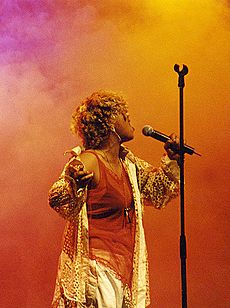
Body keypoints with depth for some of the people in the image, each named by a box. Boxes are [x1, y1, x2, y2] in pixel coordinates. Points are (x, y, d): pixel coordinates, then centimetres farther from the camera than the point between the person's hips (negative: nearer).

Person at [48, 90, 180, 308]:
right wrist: (72, 182, -43)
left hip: (126, 261, 8)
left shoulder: (127, 162, 10)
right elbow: (58, 201, -23)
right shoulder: (88, 162, -15)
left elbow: (156, 190, 25)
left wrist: (171, 159, 13)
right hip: (95, 260, -8)